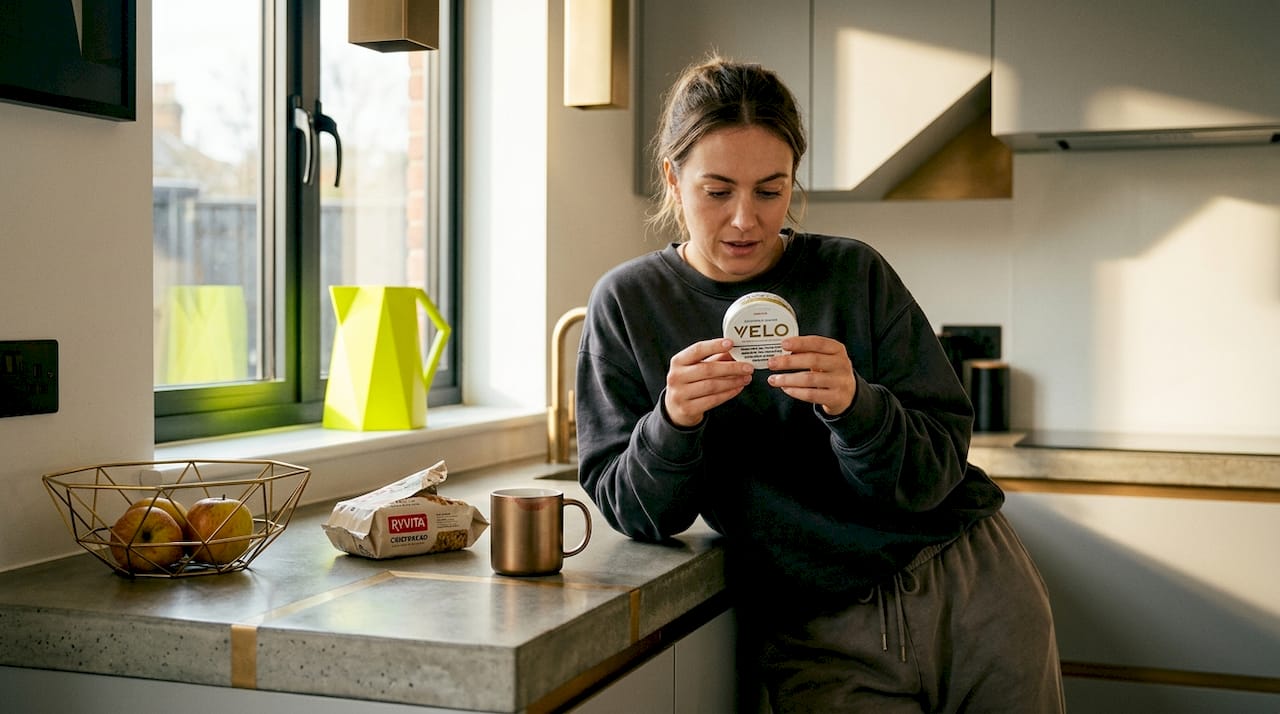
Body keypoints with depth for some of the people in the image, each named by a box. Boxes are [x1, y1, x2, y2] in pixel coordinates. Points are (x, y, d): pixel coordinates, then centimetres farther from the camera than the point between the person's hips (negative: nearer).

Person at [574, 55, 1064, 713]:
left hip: (965, 583, 1)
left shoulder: (854, 273, -3)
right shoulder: (627, 303, -2)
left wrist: (854, 407, -26)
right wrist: (673, 422, -23)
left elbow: (935, 472, -7)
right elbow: (634, 514, -4)